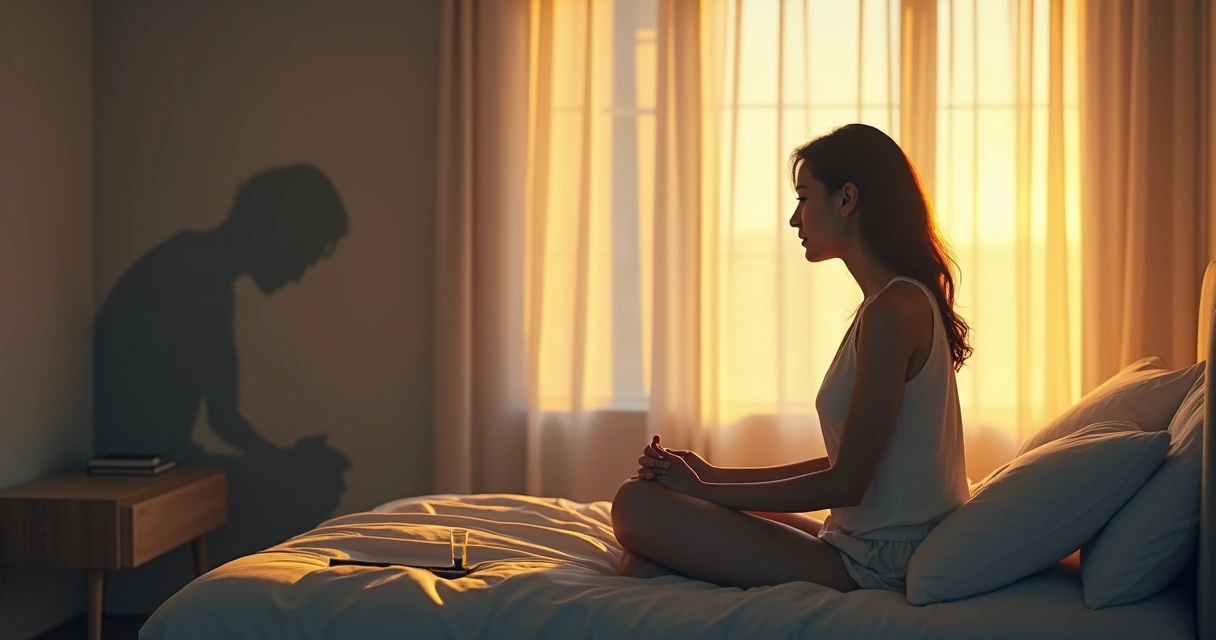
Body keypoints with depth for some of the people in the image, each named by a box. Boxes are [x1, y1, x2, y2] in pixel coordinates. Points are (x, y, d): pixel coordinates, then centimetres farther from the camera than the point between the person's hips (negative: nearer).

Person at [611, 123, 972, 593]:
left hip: (873, 561, -10)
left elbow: (846, 482, -20)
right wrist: (715, 477, 7)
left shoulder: (891, 311, -19)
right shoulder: (906, 300, 12)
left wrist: (706, 490, -10)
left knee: (637, 505, -16)